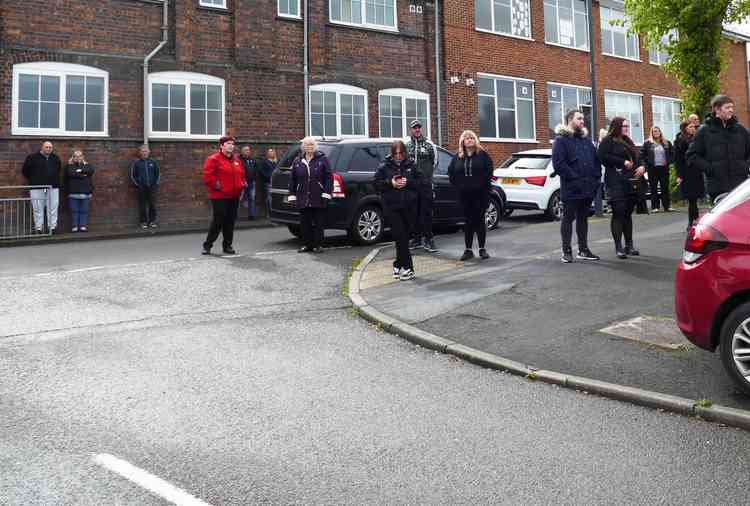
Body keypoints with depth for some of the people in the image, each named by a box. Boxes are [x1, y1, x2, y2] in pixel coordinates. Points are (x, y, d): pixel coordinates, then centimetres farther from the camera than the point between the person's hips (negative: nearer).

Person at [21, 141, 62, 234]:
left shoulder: (56, 158, 12)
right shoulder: (32, 157, 2)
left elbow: (59, 170, 28)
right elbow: (25, 170, 8)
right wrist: (32, 180, 9)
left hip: (53, 187, 2)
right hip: (37, 187, -2)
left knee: (53, 208, 0)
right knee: (38, 208, -1)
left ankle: (53, 226, 6)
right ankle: (38, 228, 4)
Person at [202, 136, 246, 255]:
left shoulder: (236, 160, 17)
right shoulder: (213, 159, -5)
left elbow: (242, 175, 26)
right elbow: (207, 176, -13)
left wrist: (242, 185, 11)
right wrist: (216, 185, -16)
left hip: (234, 196, 7)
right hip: (219, 197, -7)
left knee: (230, 222, 9)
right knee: (218, 221, -7)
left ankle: (227, 245, 18)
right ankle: (207, 245, 4)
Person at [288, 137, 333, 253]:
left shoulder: (322, 159, 2)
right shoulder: (297, 161, 12)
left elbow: (329, 177, -3)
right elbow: (292, 180, 13)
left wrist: (326, 193, -11)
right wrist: (292, 195, 6)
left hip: (318, 199, -3)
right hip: (303, 199, 3)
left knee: (319, 223, 1)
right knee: (305, 223, 7)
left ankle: (318, 245, 8)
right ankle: (306, 245, 16)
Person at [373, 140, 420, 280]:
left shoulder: (411, 166, 9)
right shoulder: (384, 167, 4)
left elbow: (419, 182, 6)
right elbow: (377, 184, 2)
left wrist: (407, 182, -11)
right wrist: (390, 183, -13)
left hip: (409, 206, 2)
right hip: (392, 207, -2)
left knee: (404, 236, 5)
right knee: (400, 236, -10)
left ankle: (398, 265, 21)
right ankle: (407, 268, -6)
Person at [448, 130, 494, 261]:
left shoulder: (482, 154, 1)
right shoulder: (457, 157, 8)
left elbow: (489, 170, -3)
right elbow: (451, 172, 11)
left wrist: (482, 183, -9)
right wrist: (458, 184, 2)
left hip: (480, 193, -2)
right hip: (464, 194, 2)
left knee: (479, 220, 3)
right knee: (468, 221, 6)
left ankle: (482, 249, 11)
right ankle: (468, 250, 11)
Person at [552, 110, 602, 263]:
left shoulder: (586, 139, 17)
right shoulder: (561, 139, -6)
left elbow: (596, 160, 17)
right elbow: (558, 163, -16)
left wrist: (596, 178, 5)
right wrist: (574, 178, -18)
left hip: (588, 187, 7)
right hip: (571, 188, -7)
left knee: (583, 218, 13)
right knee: (568, 218, 1)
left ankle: (583, 249, 20)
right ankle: (567, 251, 6)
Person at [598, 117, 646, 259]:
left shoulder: (628, 142, 23)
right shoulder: (608, 141, -1)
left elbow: (638, 157, 27)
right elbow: (603, 157, -14)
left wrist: (642, 167, 6)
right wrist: (623, 162, -14)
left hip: (632, 182, 8)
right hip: (616, 183, -8)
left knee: (628, 214, 9)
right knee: (618, 214, -8)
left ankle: (629, 245, 15)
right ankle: (619, 247, -6)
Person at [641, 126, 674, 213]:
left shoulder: (667, 143, 10)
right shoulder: (647, 143, 3)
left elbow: (672, 153, 13)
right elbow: (642, 154, 2)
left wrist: (668, 161, -1)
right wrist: (647, 164, -7)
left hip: (664, 168, 2)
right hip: (652, 169, -2)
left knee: (665, 187, 4)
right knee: (653, 188, 0)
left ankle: (667, 206, 9)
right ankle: (655, 207, 3)